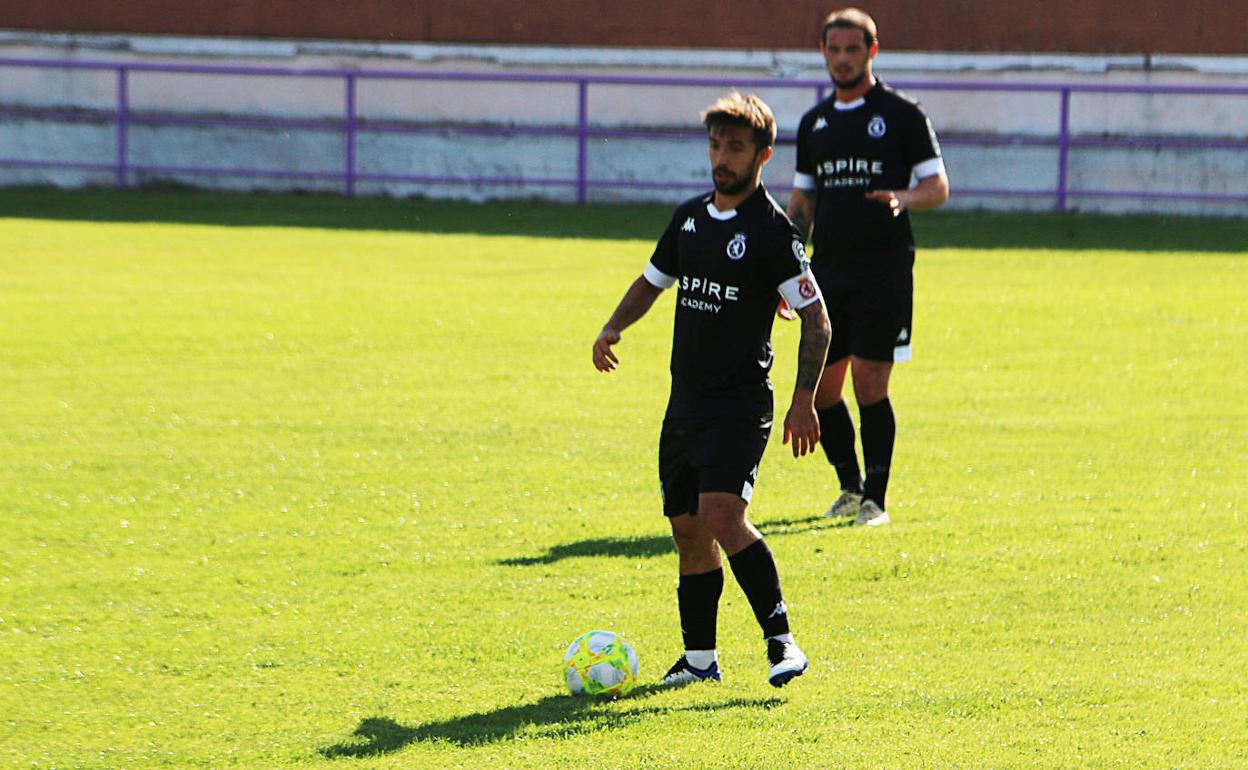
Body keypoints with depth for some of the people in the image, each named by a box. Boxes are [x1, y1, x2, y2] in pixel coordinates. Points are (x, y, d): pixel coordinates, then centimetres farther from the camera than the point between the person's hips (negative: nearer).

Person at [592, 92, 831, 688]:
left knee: (722, 517, -22)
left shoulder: (771, 230, -9)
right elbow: (652, 281, 26)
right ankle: (699, 657, 17)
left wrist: (804, 401, -16)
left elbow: (816, 319, -8)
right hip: (686, 399, 7)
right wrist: (612, 329, 7)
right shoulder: (690, 217, 11)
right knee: (688, 528, 8)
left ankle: (782, 641, -18)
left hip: (740, 401, -7)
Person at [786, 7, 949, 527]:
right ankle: (850, 487, 21)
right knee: (821, 388, 4)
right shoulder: (814, 123, 15)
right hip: (828, 271, 5)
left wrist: (903, 199, -22)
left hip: (884, 272, -5)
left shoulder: (901, 114, 0)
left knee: (869, 384, -9)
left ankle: (875, 499, -1)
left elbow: (938, 186, -1)